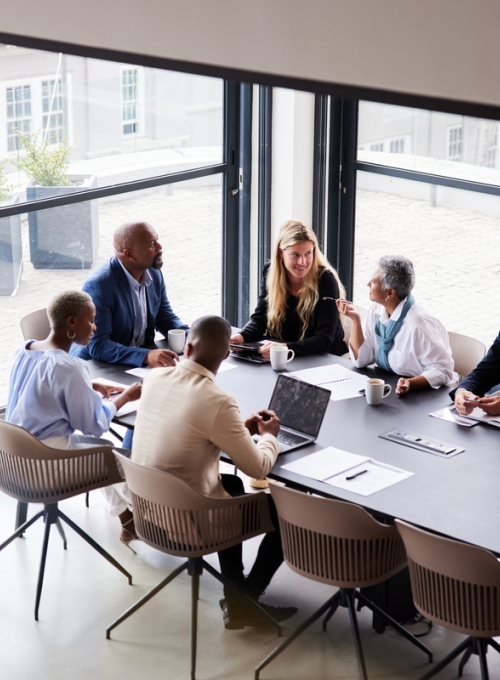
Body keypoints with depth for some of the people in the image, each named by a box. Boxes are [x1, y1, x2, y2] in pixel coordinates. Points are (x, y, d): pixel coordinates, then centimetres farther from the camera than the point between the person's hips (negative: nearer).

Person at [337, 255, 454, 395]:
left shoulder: (418, 324, -22)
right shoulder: (376, 310, 0)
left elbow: (443, 371, -19)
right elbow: (361, 360, 2)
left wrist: (411, 383, -34)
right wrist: (355, 320, -7)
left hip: (421, 395, -6)